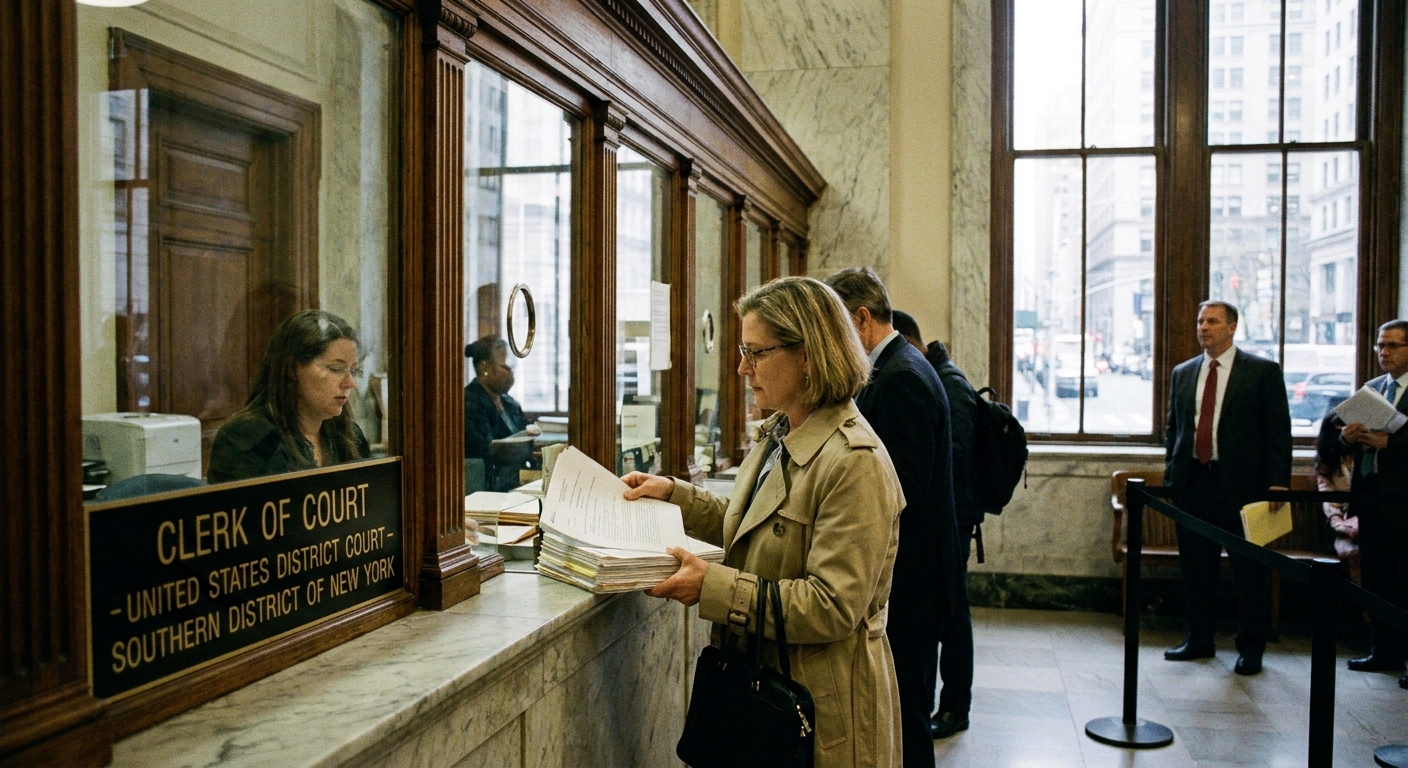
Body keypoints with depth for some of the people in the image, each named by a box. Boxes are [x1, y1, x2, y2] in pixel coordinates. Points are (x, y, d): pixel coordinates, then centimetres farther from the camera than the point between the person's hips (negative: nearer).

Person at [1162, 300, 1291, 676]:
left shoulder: (1263, 372, 0)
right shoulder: (1183, 373, 13)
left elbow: (1278, 431, -3)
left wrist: (1278, 482, -10)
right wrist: (1171, 473, 10)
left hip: (1242, 483, -4)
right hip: (1192, 482, 4)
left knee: (1249, 568, 4)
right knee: (1195, 565, 10)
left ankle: (1250, 647, 15)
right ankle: (1199, 638, 22)